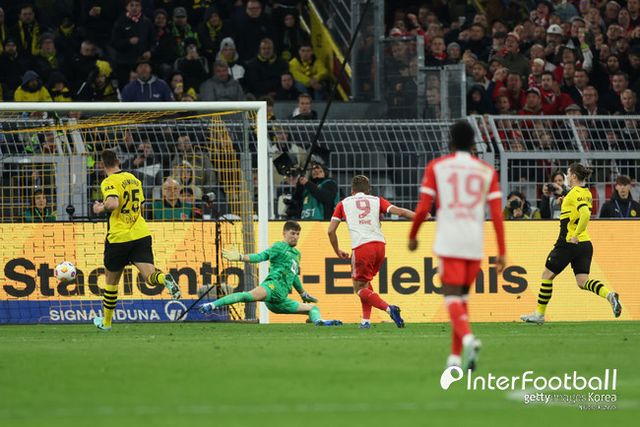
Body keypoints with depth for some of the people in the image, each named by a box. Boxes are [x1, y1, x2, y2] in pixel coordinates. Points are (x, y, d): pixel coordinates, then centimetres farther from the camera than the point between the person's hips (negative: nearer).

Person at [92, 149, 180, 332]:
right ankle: (165, 279, -43)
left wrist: (101, 208, -7)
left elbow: (113, 203, -28)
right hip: (141, 233, 5)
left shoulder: (109, 183, -9)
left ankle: (106, 322, 25)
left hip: (119, 238, -4)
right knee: (149, 274, -7)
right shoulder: (133, 179, 13)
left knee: (111, 279, 13)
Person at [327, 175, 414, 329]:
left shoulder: (343, 204, 17)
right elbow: (398, 211, 4)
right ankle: (366, 320, 16)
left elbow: (330, 231, 14)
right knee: (365, 282, 23)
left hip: (361, 247, -3)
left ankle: (389, 309, -18)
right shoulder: (377, 200, 18)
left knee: (359, 288, 4)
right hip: (379, 244, 3)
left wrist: (337, 251, 26)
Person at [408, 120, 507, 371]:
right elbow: (497, 214, 3)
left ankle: (468, 338, -33)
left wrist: (412, 237, 15)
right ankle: (455, 356, 17)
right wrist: (502, 252, 5)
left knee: (452, 297, -5)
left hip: (448, 242, -3)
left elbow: (422, 209, -1)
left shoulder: (436, 167, 4)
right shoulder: (487, 172, 10)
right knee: (462, 296, 16)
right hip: (475, 243, 3)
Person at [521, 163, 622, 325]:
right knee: (582, 281, 1)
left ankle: (539, 314, 13)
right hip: (585, 243, 8)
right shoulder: (586, 193, 13)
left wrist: (575, 235, -24)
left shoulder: (575, 193, -14)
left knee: (547, 275, 7)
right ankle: (609, 295, -24)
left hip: (569, 243, -8)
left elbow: (586, 214, -29)